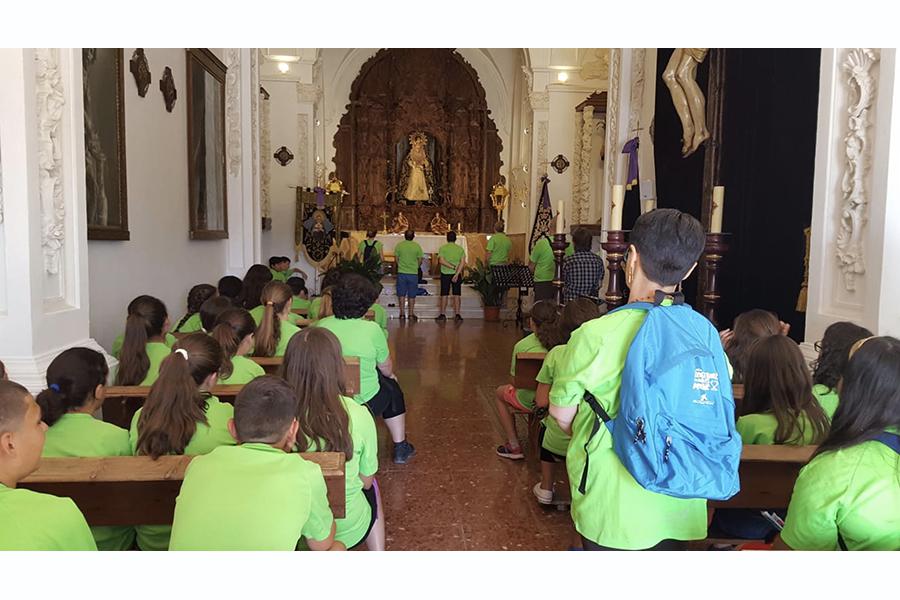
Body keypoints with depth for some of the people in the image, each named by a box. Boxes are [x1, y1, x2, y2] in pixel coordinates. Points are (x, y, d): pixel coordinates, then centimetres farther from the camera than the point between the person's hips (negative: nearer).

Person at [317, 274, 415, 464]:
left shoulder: (321, 326, -8)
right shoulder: (372, 329, -18)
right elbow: (387, 370, -4)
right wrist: (390, 375, 21)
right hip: (363, 402, -4)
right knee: (392, 386, 26)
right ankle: (400, 448, 33)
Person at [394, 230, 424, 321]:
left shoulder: (399, 245, -4)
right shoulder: (417, 246, -4)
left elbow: (397, 259, 5)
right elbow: (420, 261, 1)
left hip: (401, 273, 0)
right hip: (413, 273, 0)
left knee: (401, 294, 9)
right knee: (412, 295, 9)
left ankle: (402, 313, 9)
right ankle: (411, 314, 13)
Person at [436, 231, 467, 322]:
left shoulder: (443, 248, -2)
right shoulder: (460, 249, 3)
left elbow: (441, 260, -15)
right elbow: (463, 262, -9)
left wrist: (453, 267, -15)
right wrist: (457, 274, -15)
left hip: (445, 274, -1)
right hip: (457, 274, 1)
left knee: (444, 295, 5)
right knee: (457, 295, 5)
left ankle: (442, 314, 6)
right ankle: (457, 314, 2)